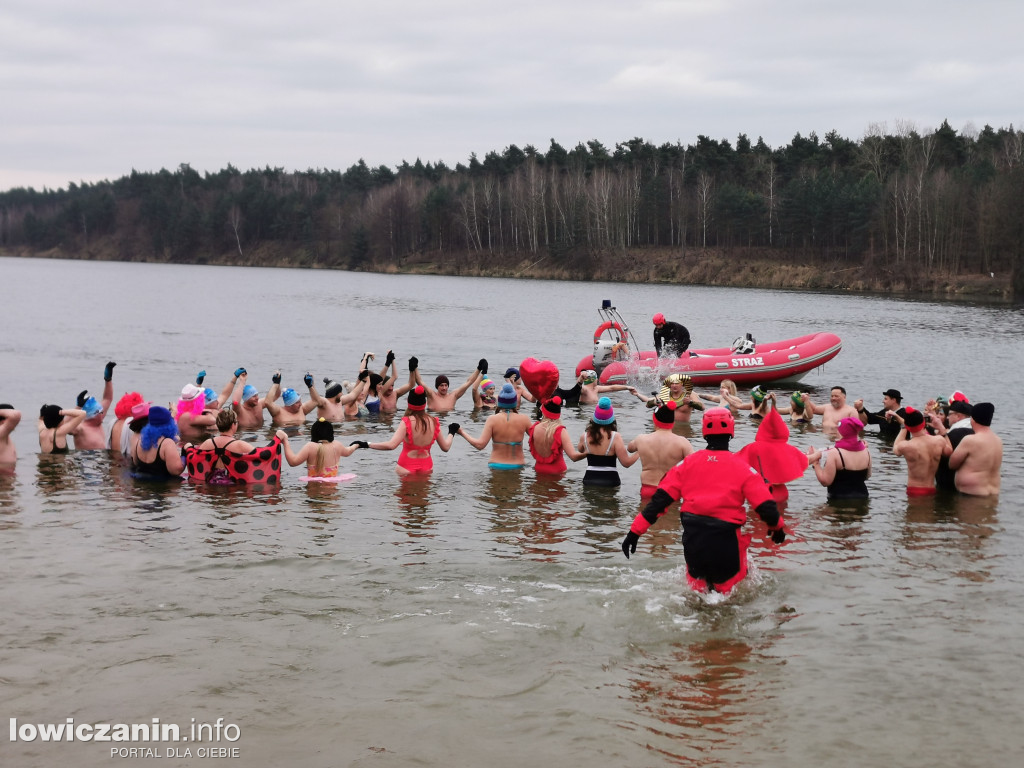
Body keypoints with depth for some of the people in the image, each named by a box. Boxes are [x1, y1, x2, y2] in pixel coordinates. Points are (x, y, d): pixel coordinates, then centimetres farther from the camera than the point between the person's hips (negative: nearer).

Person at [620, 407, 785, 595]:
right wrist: (777, 526, 15)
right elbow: (765, 505, -6)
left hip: (693, 539, 3)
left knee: (696, 590, 23)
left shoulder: (688, 463, 2)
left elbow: (661, 498, -1)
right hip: (726, 543, -3)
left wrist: (636, 531, 1)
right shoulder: (742, 467, -5)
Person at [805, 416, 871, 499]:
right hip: (861, 497, 6)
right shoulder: (866, 452, 1)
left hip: (839, 500, -5)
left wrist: (815, 463, -4)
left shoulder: (834, 453, -15)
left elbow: (825, 481, -16)